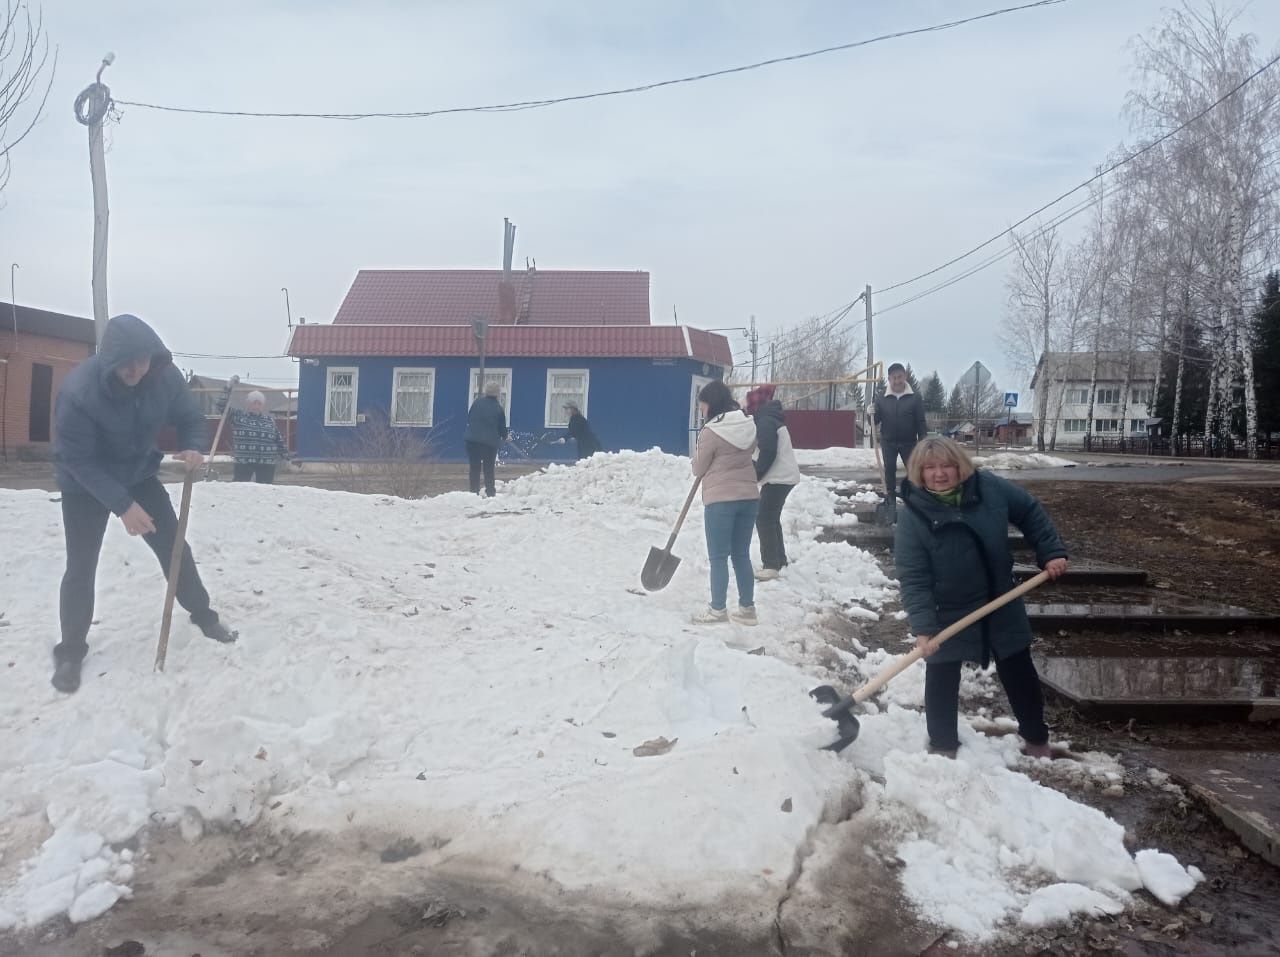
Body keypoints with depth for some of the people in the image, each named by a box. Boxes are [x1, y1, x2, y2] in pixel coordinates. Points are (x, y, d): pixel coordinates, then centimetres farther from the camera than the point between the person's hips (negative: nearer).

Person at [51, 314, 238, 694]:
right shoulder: (79, 390, -35)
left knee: (175, 547, 7)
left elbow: (191, 418, -5)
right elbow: (78, 460, -29)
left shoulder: (166, 376, -22)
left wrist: (193, 448, -28)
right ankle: (71, 650, 16)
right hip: (85, 485, -4)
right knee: (81, 566, -2)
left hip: (139, 474, 4)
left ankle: (203, 615, 27)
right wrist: (123, 505, -35)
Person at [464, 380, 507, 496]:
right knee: (489, 469, 8)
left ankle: (474, 492, 8)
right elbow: (502, 426, 1)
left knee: (474, 468, 8)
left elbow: (468, 419, 7)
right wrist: (504, 437, 21)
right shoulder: (498, 408, -5)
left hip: (472, 439, 1)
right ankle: (490, 493, 7)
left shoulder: (477, 403, 0)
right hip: (490, 442, -1)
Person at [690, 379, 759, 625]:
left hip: (721, 499, -7)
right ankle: (747, 608, 19)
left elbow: (698, 469, -3)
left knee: (718, 558, 4)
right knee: (742, 555, 14)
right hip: (749, 497, 7)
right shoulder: (749, 425, 5)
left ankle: (718, 609, 12)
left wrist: (698, 450, 14)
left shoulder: (711, 431, -14)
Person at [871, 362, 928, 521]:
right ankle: (891, 502, 10)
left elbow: (921, 423, -4)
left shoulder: (914, 398, -4)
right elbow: (876, 422, 2)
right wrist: (871, 414, -21)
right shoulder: (882, 399, 0)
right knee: (890, 471, 3)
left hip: (909, 442, -1)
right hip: (888, 442, 1)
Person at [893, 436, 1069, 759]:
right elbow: (913, 579, -21)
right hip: (947, 614, -2)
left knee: (1019, 674, 15)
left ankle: (1036, 739, 36)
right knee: (941, 681, 5)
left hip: (1001, 605, 3)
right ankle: (943, 746, 25)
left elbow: (1030, 512, 5)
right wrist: (923, 628, -29)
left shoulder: (990, 488, -13)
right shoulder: (913, 517, -21)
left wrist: (1052, 552, -2)